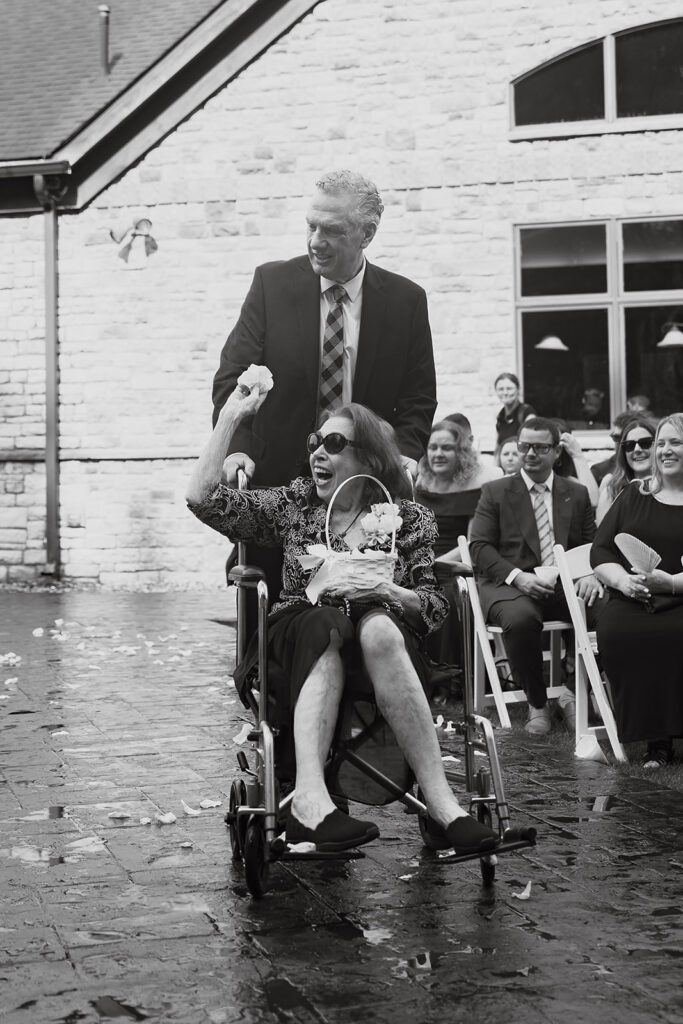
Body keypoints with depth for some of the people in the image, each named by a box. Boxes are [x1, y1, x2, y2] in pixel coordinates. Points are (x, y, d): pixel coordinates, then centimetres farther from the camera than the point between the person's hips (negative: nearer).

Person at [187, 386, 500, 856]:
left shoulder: (409, 518, 11)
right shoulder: (294, 504, 14)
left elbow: (438, 604, 5)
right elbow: (204, 500, 3)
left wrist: (387, 593, -15)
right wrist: (230, 418, 4)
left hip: (385, 644, 0)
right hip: (299, 644, 1)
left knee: (376, 627, -36)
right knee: (326, 623, -35)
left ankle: (418, 803, -44)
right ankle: (311, 799, -51)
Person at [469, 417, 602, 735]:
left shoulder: (577, 494, 19)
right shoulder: (495, 492, 10)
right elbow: (479, 547, 1)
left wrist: (591, 574, -11)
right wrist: (517, 576, -17)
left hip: (566, 584, 3)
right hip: (509, 584, -2)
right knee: (521, 619, -38)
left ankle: (572, 688, -3)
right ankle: (536, 703, -12)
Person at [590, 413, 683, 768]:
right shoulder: (635, 494, 20)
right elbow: (600, 551, 14)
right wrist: (622, 579, -5)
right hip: (631, 601, 3)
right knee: (615, 632, -30)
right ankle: (655, 739, -18)